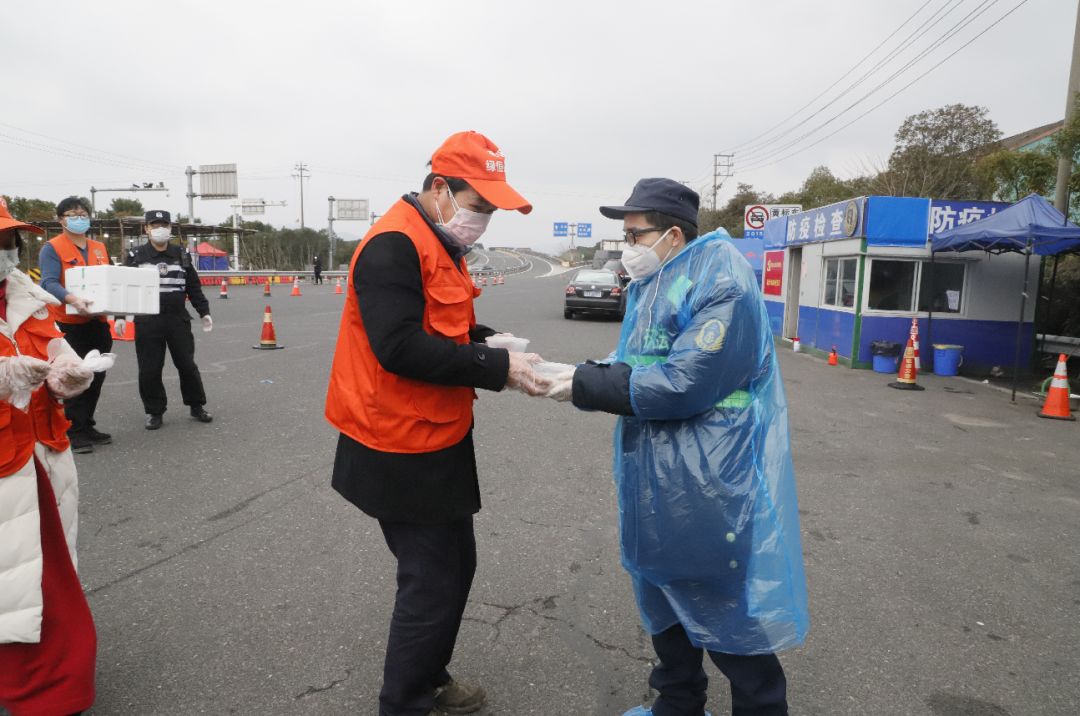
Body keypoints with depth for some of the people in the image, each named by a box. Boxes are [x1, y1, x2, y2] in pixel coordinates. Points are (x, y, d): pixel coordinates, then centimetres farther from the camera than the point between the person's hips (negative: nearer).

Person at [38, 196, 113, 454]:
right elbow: (49, 283, -18)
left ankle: (87, 426, 25)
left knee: (96, 377, 12)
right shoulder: (52, 248, -6)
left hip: (97, 323, 6)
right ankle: (74, 432, 7)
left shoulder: (99, 248, 13)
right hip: (68, 325, -6)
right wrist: (73, 299, -36)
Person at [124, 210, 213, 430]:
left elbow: (194, 287, 13)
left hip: (178, 319, 1)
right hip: (147, 322, -1)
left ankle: (197, 406, 21)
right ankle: (154, 411, 16)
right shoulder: (136, 256, 3)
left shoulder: (182, 255, 9)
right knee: (149, 370, 2)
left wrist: (204, 312, 9)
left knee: (187, 364, 6)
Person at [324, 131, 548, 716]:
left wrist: (488, 341, -1)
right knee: (433, 581, 1)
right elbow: (401, 348, -29)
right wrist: (497, 368, -26)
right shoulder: (393, 246, -20)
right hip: (402, 448, -10)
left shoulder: (439, 243, 12)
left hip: (436, 439, 10)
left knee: (453, 564, 20)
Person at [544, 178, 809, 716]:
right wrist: (576, 375, -6)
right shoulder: (649, 284, 10)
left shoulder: (723, 282, -19)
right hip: (656, 477, 9)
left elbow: (683, 384, -26)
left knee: (726, 612, 6)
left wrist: (585, 387, -21)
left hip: (711, 483, -9)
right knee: (666, 597, 22)